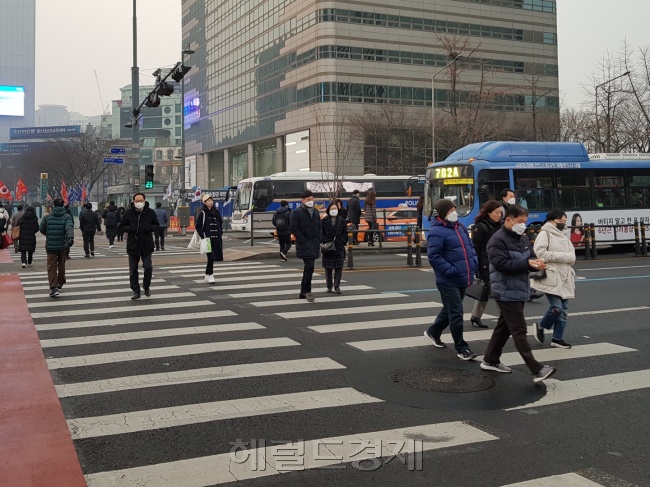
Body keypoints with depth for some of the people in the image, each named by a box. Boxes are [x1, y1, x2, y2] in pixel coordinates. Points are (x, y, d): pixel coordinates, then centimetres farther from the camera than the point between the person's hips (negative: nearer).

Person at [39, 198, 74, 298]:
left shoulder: (47, 217, 0)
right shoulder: (67, 216, -3)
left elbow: (41, 229, 8)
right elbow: (69, 228, -20)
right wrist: (71, 238, -32)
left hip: (50, 245, -1)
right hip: (63, 245, 1)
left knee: (52, 267, -1)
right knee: (61, 265, 19)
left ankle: (53, 287, -14)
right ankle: (60, 283, 36)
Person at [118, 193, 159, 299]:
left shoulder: (150, 212, -1)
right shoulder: (128, 213, -2)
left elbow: (156, 226, 6)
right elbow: (120, 226, 2)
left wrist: (149, 228, -15)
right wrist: (131, 228, -16)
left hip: (146, 245, 0)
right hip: (132, 245, 1)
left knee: (148, 267, -4)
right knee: (133, 270, 5)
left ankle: (146, 287, 21)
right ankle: (136, 291, 16)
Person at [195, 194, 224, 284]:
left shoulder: (216, 212, 12)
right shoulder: (202, 213, -3)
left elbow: (221, 222, 23)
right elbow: (198, 226, -4)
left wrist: (220, 232, 11)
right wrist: (203, 235, -11)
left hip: (217, 238, 6)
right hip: (208, 238, -6)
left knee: (216, 256, 6)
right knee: (211, 256, -11)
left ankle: (208, 274, 22)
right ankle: (209, 275, -2)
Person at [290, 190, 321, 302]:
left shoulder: (316, 212, 15)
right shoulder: (297, 213, -6)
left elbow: (319, 227, 20)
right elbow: (294, 228, -11)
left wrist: (318, 240, 6)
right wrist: (303, 241, -15)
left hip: (314, 245, 7)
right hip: (304, 245, -7)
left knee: (308, 268, 11)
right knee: (309, 267, -15)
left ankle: (303, 292, 19)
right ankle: (307, 291, -6)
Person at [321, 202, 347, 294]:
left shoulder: (342, 220, 6)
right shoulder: (324, 220, 3)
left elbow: (345, 233, 7)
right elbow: (321, 233, 2)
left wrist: (342, 242, -5)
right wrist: (324, 242, -10)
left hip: (339, 247, 0)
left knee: (339, 267, -2)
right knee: (328, 268, 5)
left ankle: (337, 286, 4)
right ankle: (329, 287, 14)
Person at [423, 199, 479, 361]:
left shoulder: (460, 227, 11)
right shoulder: (437, 232, -16)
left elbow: (470, 246, 22)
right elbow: (434, 256, -21)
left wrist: (474, 261, 6)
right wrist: (450, 270, -23)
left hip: (463, 279, 9)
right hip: (448, 281, -9)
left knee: (450, 310, 21)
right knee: (456, 314, -4)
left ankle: (433, 332, 43)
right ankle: (461, 348, 7)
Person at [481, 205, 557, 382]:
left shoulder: (523, 238, 12)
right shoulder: (498, 240, -14)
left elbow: (531, 257, 14)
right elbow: (502, 264, -24)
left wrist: (537, 264, -11)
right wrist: (527, 264, -26)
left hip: (519, 291, 9)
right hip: (506, 292, -9)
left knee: (505, 327, 17)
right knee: (519, 331, -8)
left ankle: (490, 361, 29)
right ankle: (537, 370, -9)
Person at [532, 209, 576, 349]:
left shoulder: (564, 236, 20)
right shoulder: (544, 234, -4)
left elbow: (572, 257, 13)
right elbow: (540, 253, -17)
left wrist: (561, 257, -9)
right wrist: (562, 256, -12)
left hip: (565, 278, 8)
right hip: (551, 277, -8)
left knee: (563, 310, 7)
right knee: (556, 307, -15)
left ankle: (557, 338, 15)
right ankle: (540, 326, 10)